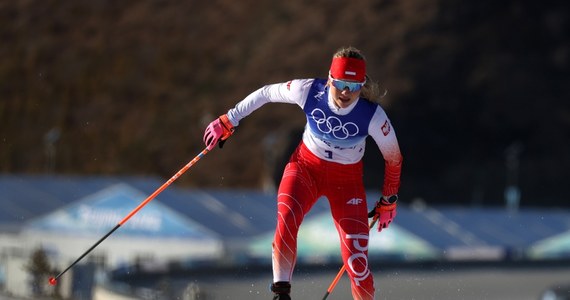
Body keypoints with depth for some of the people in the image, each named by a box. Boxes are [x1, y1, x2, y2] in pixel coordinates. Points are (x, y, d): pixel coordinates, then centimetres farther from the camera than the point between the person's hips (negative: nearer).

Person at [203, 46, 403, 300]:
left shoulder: (373, 116, -25)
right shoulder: (309, 91, -22)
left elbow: (394, 158, -7)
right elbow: (266, 93, -4)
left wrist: (388, 201, 4)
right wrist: (228, 121, 4)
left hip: (346, 180, -1)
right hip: (306, 166, 1)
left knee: (357, 263, -11)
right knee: (286, 219, -32)